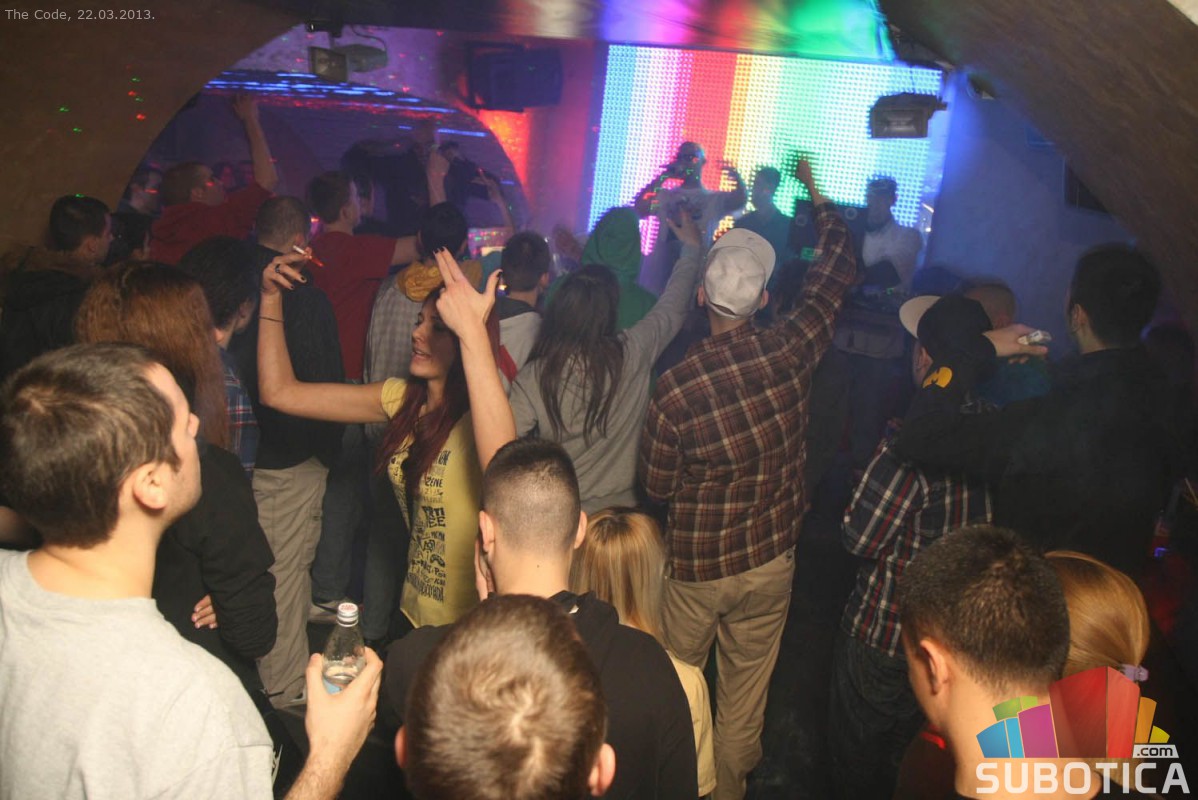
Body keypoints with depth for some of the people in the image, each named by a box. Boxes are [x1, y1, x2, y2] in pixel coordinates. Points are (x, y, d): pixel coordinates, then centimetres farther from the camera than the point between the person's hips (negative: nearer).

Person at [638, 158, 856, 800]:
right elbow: (836, 271, 2)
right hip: (771, 560, 3)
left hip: (695, 564, -2)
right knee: (745, 699, 20)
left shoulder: (673, 390, -25)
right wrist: (816, 192, 15)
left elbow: (657, 487, -11)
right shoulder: (790, 350, -17)